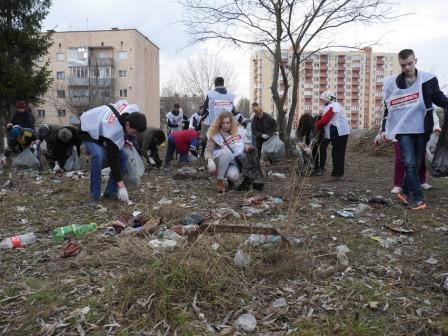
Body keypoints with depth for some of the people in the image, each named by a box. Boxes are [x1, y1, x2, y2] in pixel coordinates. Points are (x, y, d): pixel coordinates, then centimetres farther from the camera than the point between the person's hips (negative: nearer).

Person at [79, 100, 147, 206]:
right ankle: (94, 196, -19)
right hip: (89, 132, -7)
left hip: (103, 128, 7)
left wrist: (124, 140, -1)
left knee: (123, 156, -11)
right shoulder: (114, 130, -43)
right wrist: (121, 186, -35)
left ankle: (111, 192, 1)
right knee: (99, 156, -35)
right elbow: (113, 158, -38)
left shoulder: (134, 111, -23)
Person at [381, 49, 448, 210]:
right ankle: (417, 198, -2)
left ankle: (406, 192, 24)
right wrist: (384, 129, 4)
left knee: (416, 164, 9)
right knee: (410, 164, -8)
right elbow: (388, 108, 8)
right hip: (403, 130, -1)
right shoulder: (392, 83, 0)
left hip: (422, 130, 1)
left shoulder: (428, 79, -1)